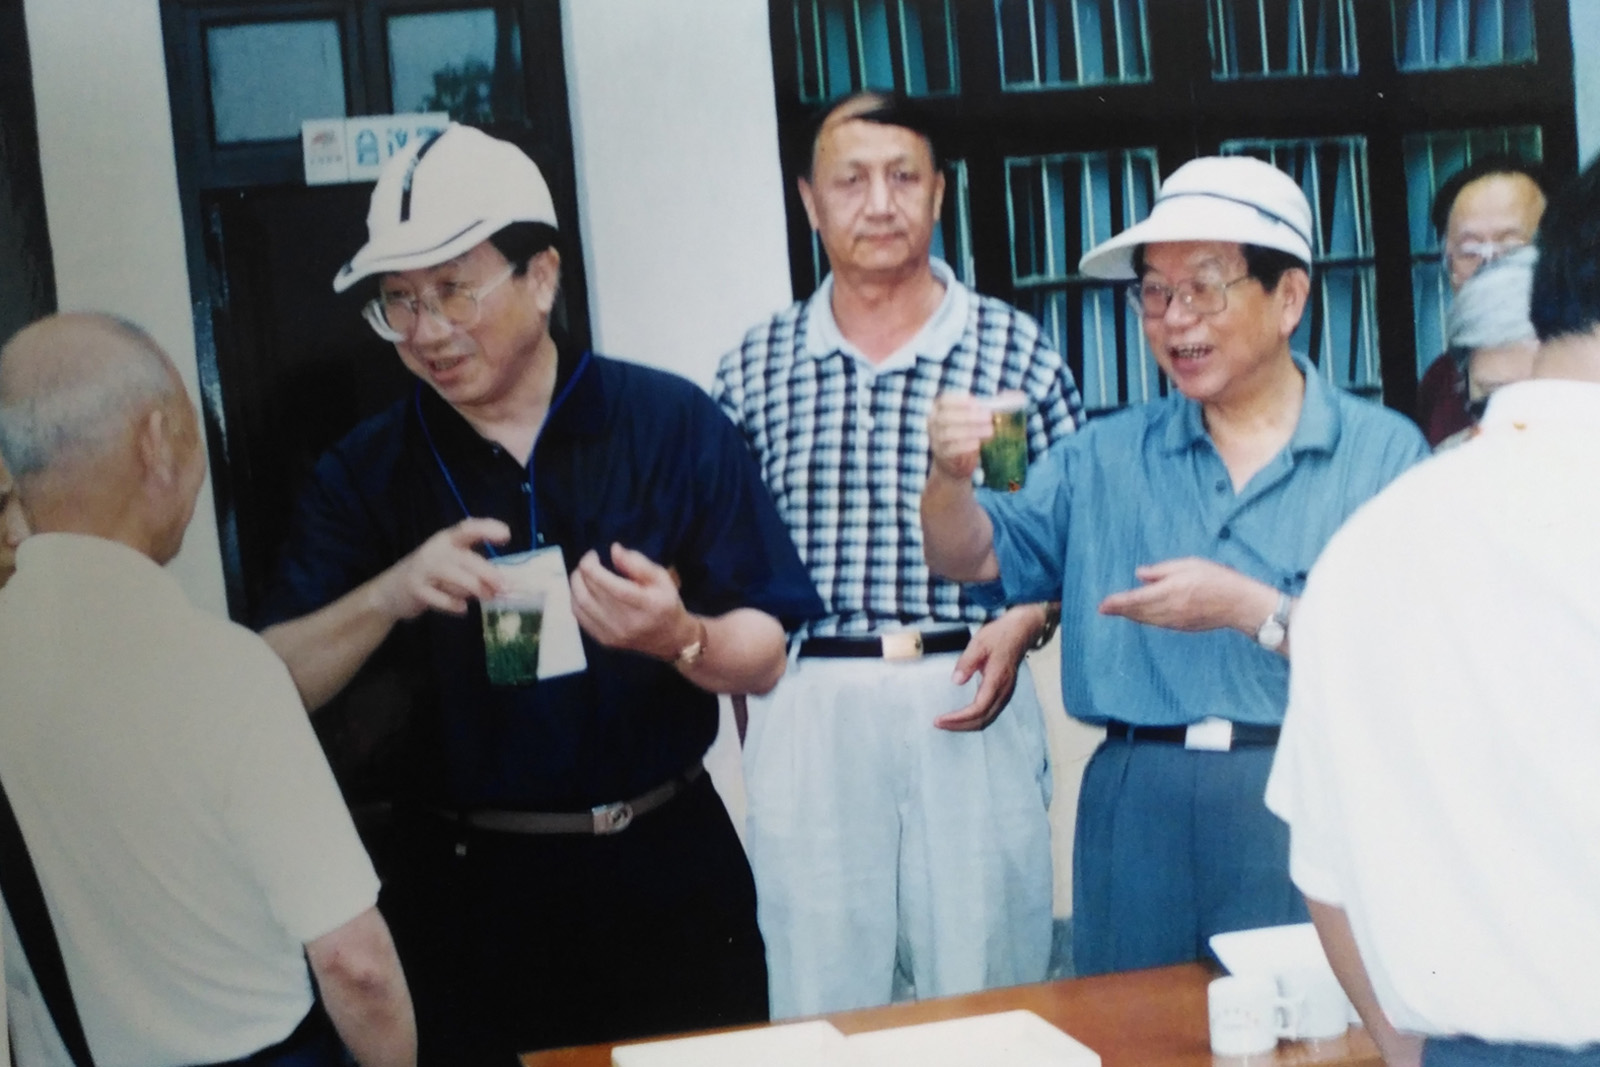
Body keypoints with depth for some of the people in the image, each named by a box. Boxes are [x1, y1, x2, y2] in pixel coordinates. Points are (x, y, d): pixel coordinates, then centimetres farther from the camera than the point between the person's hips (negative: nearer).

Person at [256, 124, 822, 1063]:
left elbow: (762, 660, -2)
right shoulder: (368, 471, 0)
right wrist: (389, 596, -23)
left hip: (668, 872, 0)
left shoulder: (674, 422, -4)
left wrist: (680, 639, -23)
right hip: (469, 887, 0)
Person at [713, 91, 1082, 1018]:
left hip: (967, 705, -1)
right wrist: (747, 694, 4)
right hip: (806, 707, 1)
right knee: (820, 1005, 6)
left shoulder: (1015, 350, 4)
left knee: (984, 995, 5)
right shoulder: (756, 370, 8)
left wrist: (1022, 624, -10)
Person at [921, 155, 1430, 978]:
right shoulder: (1105, 458, 13)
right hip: (1137, 809, 3)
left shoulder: (1382, 453, 1)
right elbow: (974, 557, 7)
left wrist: (1250, 609, -15)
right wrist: (951, 475, -12)